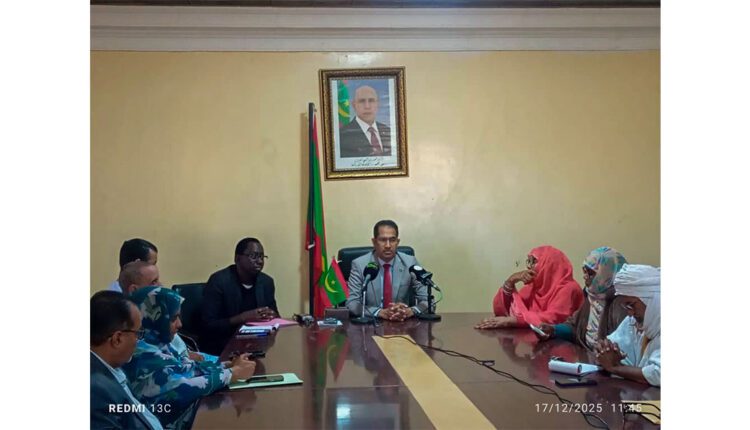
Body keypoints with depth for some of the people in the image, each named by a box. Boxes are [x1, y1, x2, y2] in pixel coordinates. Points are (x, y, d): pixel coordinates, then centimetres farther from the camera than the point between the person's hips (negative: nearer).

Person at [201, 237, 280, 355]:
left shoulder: (267, 281, 5)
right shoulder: (219, 281, -11)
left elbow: (275, 315, 15)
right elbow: (208, 325, -15)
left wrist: (272, 315, -9)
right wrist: (243, 317, -24)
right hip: (223, 346, -6)